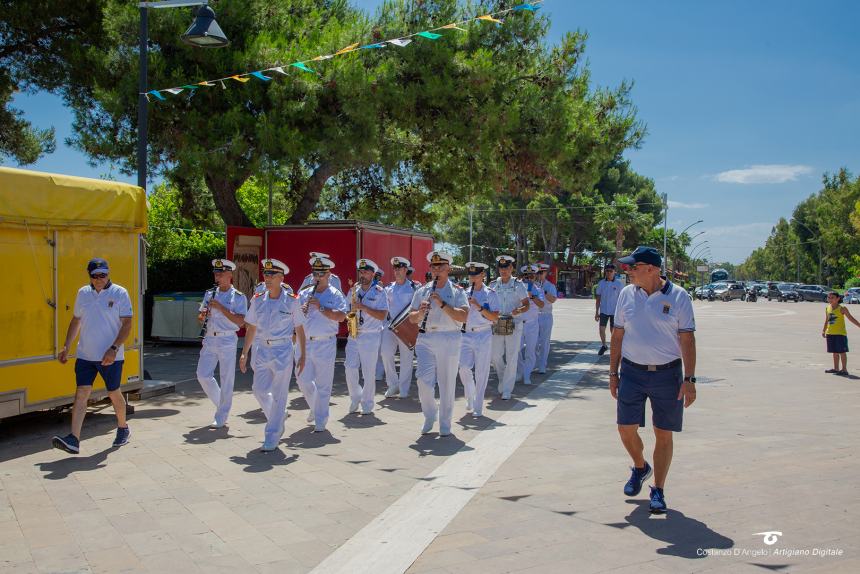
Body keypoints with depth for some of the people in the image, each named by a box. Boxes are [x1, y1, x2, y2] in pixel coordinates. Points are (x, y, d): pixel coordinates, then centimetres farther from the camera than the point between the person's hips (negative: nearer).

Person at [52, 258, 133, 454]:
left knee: (114, 393, 9)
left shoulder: (119, 293, -7)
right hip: (85, 355, 4)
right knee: (81, 394, -6)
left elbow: (127, 324, -10)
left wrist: (114, 348, -20)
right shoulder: (83, 293, 7)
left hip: (111, 356, -3)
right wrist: (66, 347, 12)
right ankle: (73, 440, -11)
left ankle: (123, 429, 32)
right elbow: (75, 321, 17)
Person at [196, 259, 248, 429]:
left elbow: (241, 321, -13)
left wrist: (220, 307, -17)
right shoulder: (209, 294, 13)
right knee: (203, 375, 0)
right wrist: (203, 315, -5)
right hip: (209, 340, 5)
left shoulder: (239, 297, -2)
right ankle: (221, 402, 23)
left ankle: (221, 418, 7)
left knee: (226, 380, -1)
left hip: (227, 341, -5)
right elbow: (200, 317, 19)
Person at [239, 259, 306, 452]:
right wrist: (244, 354, 7)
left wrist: (302, 356, -2)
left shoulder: (291, 301, -5)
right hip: (262, 349, 4)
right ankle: (279, 417, 31)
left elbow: (299, 330, 0)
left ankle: (271, 439, 8)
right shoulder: (258, 300, 4)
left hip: (283, 351, -4)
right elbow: (251, 328, 10)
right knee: (259, 390, 3)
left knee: (278, 396, 0)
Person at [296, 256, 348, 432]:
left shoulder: (335, 295, -1)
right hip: (306, 343, 4)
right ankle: (315, 407, 34)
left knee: (323, 384, 0)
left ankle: (320, 421, 10)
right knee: (303, 380, 7)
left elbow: (341, 317, -15)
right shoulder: (304, 294, 10)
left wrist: (321, 308, -21)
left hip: (326, 344, -4)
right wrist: (301, 311, -15)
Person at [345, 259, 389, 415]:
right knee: (350, 369, -2)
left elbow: (382, 315, -13)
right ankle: (355, 398, 20)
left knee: (369, 372, 0)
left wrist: (363, 307, -18)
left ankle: (367, 404, 14)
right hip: (353, 336, 4)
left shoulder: (379, 292, -4)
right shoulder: (353, 291, 10)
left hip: (371, 336, -4)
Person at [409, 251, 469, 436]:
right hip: (425, 339, 2)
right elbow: (412, 318, 9)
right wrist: (421, 312, -13)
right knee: (424, 381, -7)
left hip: (449, 340, -2)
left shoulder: (457, 292, 3)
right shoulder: (422, 291, 12)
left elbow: (463, 317, -10)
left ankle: (445, 424, 18)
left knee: (447, 384, 4)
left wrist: (442, 304, -17)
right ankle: (430, 416, 18)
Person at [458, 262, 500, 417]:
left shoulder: (490, 294, 1)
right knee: (464, 368, -6)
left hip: (483, 336, -2)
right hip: (466, 335, 3)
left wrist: (479, 307, -16)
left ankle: (478, 408, 11)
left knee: (481, 373, 1)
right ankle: (470, 399, 19)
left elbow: (495, 317, -7)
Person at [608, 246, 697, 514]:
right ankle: (640, 467, 34)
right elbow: (618, 335, 9)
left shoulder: (678, 297, -7)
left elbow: (687, 339, -6)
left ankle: (658, 491, 18)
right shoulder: (627, 294, 3)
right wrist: (613, 373, 8)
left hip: (667, 374, -3)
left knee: (664, 434, 4)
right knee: (626, 428, 3)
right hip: (632, 372, 3)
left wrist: (689, 379, -11)